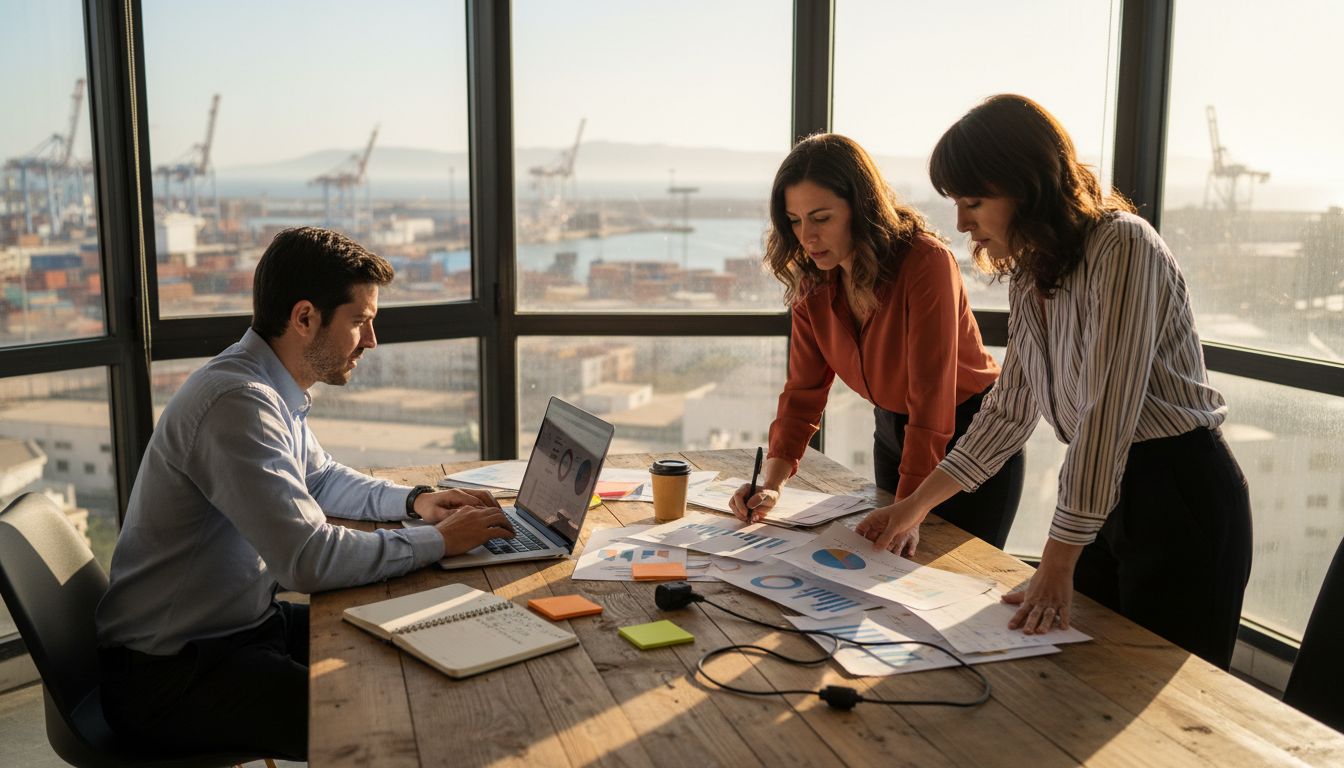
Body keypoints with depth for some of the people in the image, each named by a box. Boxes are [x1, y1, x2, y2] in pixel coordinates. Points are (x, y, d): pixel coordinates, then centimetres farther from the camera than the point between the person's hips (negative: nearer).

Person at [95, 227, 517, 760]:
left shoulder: (272, 391, 5)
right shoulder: (236, 402, -27)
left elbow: (321, 478, 21)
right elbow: (309, 560, -32)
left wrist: (413, 500, 4)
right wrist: (439, 541, -20)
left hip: (242, 624, 10)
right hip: (166, 674, -10)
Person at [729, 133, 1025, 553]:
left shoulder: (926, 262, -28)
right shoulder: (813, 280, -9)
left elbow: (930, 396, -31)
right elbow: (804, 388, -7)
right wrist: (771, 483, -20)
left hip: (970, 435, -6)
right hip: (893, 430, 6)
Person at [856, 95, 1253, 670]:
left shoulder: (1123, 249, -20)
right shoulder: (1028, 278, 7)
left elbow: (1106, 416, -24)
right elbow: (1010, 409, 13)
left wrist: (1057, 564, -21)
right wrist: (917, 504, 11)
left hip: (1180, 497, -8)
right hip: (1101, 497, 8)